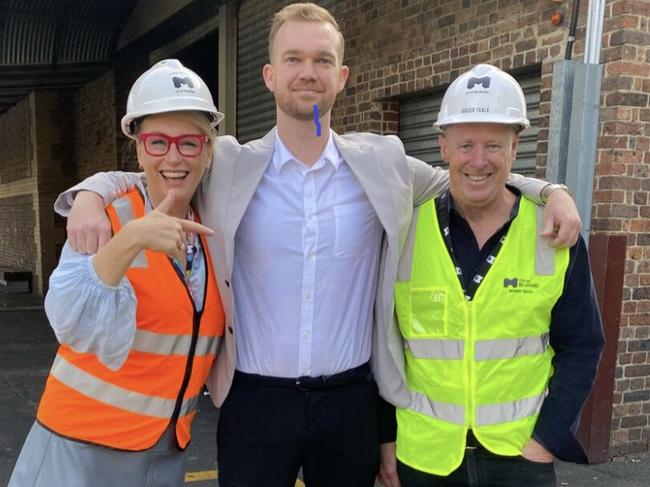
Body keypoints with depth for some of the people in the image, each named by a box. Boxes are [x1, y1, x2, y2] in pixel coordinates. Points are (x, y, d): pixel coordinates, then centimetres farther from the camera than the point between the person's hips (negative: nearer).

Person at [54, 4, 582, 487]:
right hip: (255, 401, 0)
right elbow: (138, 179, 7)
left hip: (352, 399, 1)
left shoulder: (384, 162, 0)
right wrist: (90, 195, -14)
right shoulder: (228, 165, -2)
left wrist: (549, 191, -1)